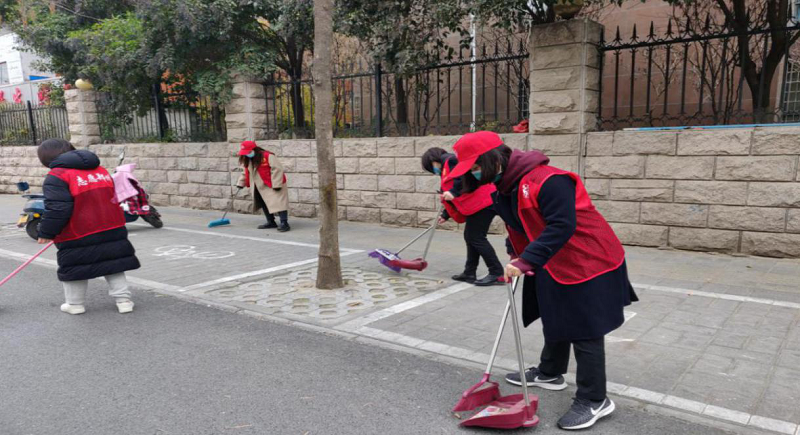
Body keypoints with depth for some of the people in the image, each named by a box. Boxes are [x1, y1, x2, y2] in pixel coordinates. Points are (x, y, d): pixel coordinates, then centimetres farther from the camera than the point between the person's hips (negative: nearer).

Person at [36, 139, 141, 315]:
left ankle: (75, 304, 22)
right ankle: (124, 300, 11)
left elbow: (57, 208, -17)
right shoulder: (101, 170, 12)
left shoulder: (56, 177, -10)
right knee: (114, 262, 12)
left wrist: (46, 233, -7)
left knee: (74, 268, 11)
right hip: (112, 229, 6)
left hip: (78, 236, -5)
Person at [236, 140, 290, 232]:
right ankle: (271, 222, 23)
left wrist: (276, 184, -25)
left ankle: (284, 223, -17)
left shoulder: (268, 156, -19)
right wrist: (241, 183, 17)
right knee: (264, 204, 12)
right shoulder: (248, 160, 9)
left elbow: (277, 169, -23)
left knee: (278, 202, -15)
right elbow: (247, 172, 23)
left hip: (272, 186, -9)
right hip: (261, 187, 9)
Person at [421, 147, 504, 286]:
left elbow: (467, 174, -24)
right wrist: (445, 215, 29)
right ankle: (470, 273, 21)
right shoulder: (446, 170, 24)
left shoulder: (449, 160, -6)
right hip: (475, 205, 10)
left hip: (483, 202, -10)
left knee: (477, 238, -7)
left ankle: (497, 273, -3)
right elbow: (453, 199, 28)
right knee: (470, 236, 14)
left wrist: (454, 192, -23)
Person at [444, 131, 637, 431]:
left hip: (587, 261, -10)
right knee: (555, 320, 23)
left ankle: (594, 400, 12)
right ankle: (549, 373, 42)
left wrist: (526, 261, -34)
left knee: (584, 330, -1)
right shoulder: (505, 185, 3)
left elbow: (562, 226, -33)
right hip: (553, 264, 10)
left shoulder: (547, 180, -29)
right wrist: (515, 253, 0)